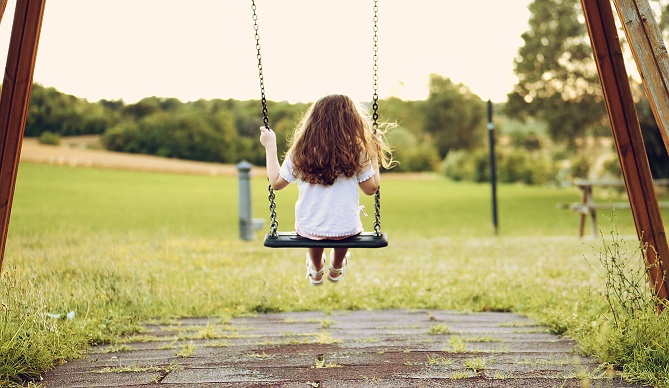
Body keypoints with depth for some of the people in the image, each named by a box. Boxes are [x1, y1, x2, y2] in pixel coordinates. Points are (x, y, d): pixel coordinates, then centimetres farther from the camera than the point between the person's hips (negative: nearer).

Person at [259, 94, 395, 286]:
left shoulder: (299, 153, -13)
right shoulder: (357, 153, -14)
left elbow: (276, 182, 0)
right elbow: (371, 188, -4)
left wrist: (270, 146, 9)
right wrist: (374, 153, 4)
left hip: (307, 229, 1)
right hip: (346, 230, -1)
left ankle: (316, 272, 58)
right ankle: (336, 269, 55)